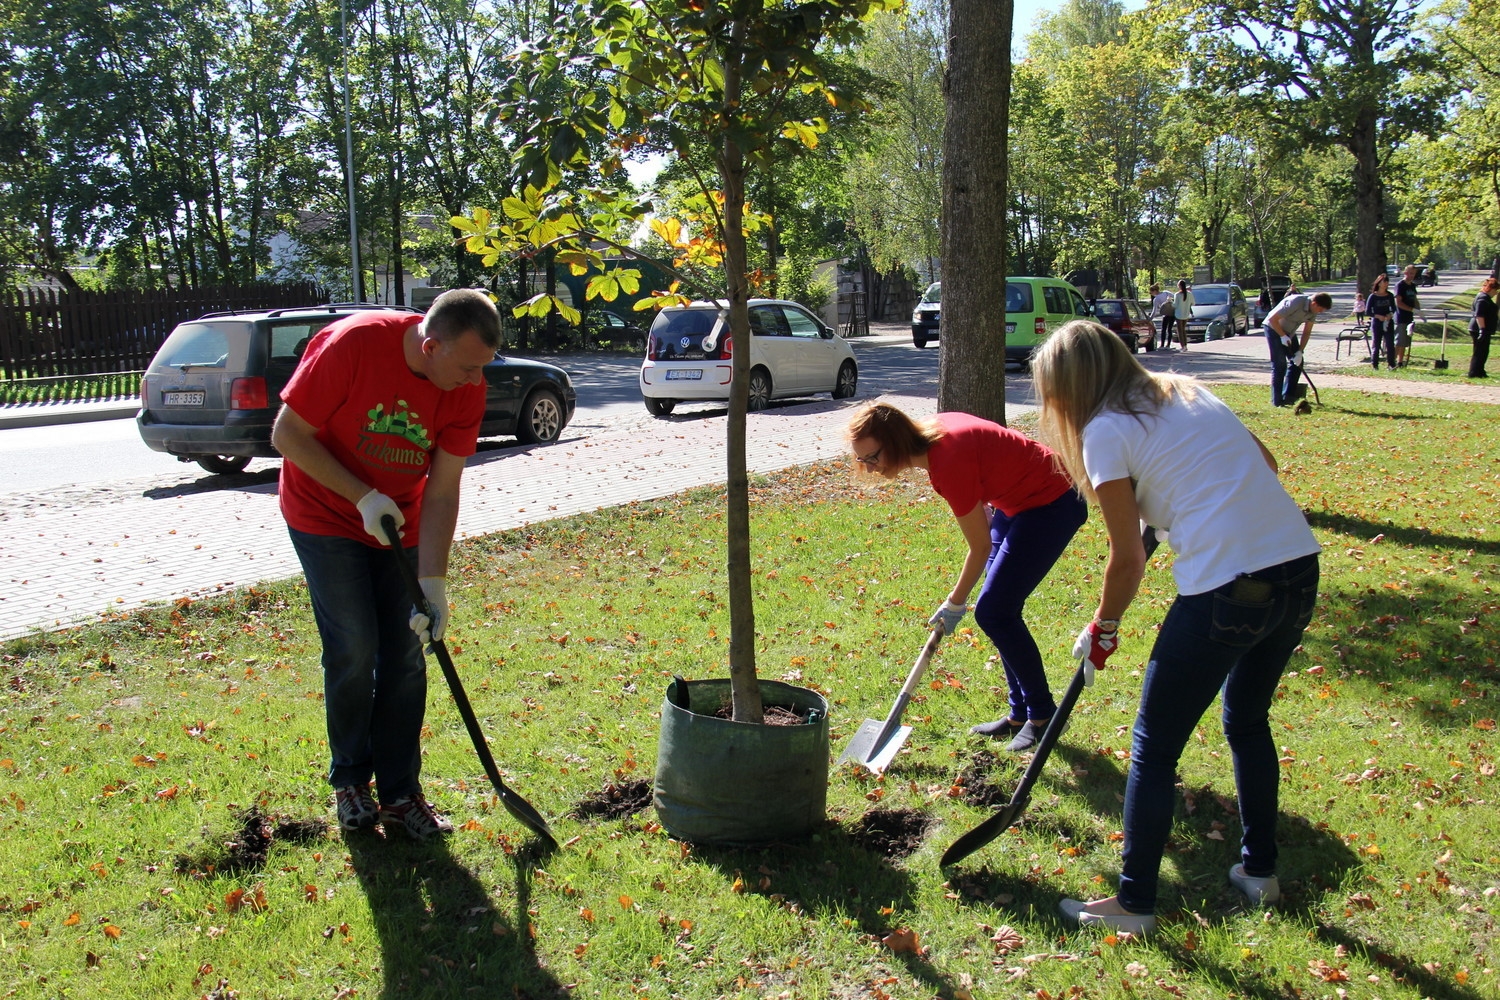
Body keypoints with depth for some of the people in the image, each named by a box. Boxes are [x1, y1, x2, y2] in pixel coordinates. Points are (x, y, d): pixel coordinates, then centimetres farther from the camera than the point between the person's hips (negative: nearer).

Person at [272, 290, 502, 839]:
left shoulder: (467, 388, -15)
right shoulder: (352, 345, -27)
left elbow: (441, 491, -13)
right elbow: (288, 434, -19)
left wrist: (433, 581, -20)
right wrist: (365, 497, -23)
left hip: (400, 524, 4)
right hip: (326, 518, -4)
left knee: (406, 657, 1)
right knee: (354, 650, -7)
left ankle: (400, 793, 13)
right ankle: (349, 780, 15)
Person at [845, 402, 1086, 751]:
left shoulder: (948, 463, -30)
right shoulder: (935, 429, -6)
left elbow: (981, 547, -19)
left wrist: (954, 604, -7)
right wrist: (985, 510, 9)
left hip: (1052, 506, -9)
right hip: (1018, 501, 9)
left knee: (994, 612, -9)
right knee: (998, 611, 9)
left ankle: (1043, 716, 6)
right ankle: (1020, 714, 20)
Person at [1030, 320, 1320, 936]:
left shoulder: (1106, 430, -5)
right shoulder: (1188, 392, 16)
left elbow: (1128, 559, -3)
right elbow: (1265, 463, 21)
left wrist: (1102, 629, 12)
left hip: (1225, 591, -8)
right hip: (1301, 569, 8)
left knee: (1154, 748, 8)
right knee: (1248, 723, 28)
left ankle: (1133, 903, 17)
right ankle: (1260, 870, 41)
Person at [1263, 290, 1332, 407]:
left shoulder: (1313, 311, -8)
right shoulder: (1295, 303, -31)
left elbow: (1307, 332, 0)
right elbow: (1272, 319, -28)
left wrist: (1300, 352, -9)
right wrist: (1283, 336, -25)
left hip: (1288, 332, 8)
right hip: (1274, 329, -8)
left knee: (1297, 362, 3)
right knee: (1279, 365, -14)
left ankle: (1287, 396, 10)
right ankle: (1277, 401, -11)